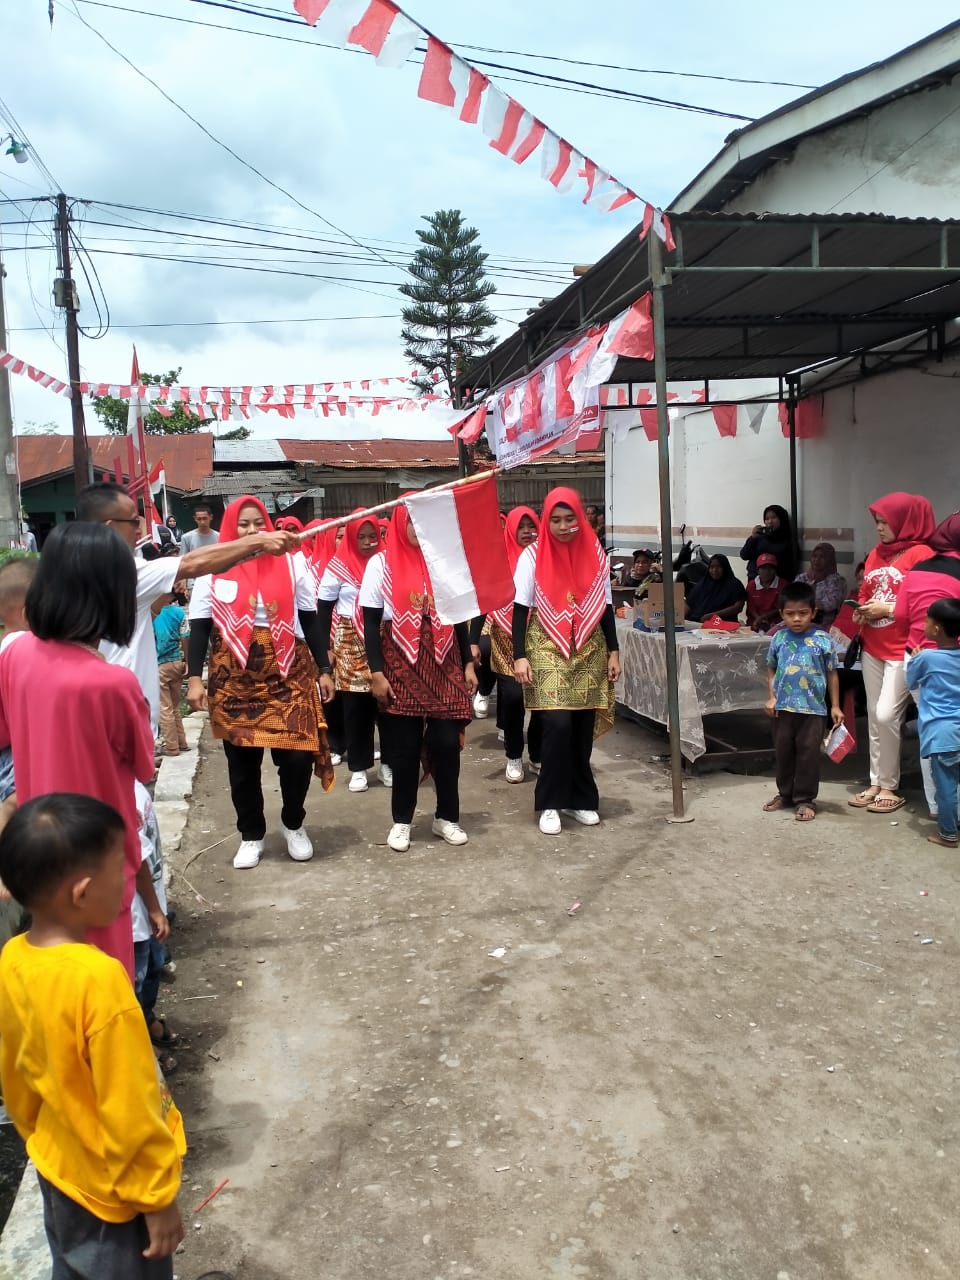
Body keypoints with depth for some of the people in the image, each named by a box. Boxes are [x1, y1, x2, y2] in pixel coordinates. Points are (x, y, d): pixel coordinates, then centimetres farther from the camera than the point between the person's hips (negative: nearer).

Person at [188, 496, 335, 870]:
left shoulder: (291, 562, 4)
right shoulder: (213, 569, 3)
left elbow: (310, 619, 8)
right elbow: (200, 626, 4)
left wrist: (324, 668, 6)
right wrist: (195, 678, -4)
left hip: (289, 672, 0)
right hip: (234, 677, 0)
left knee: (297, 754, -5)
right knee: (242, 761, 8)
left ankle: (293, 824, 22)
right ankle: (251, 835, 27)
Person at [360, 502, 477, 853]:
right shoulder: (381, 564, -1)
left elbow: (459, 616, 11)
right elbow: (371, 623, -2)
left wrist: (468, 664, 8)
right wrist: (376, 672, -9)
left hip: (444, 663, 2)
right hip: (401, 665, -2)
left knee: (447, 743, 2)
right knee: (405, 748, 4)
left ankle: (446, 817, 19)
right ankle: (402, 820, 20)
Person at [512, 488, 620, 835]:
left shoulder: (595, 554, 3)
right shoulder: (532, 556, -5)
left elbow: (605, 606, 9)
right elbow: (520, 609, -4)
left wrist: (613, 651, 6)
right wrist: (520, 656, -11)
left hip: (589, 651, 3)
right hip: (548, 650, -3)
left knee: (583, 729, 5)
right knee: (558, 725, -13)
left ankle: (580, 799, 20)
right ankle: (551, 803, 1)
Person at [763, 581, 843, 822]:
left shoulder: (823, 640, -7)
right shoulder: (779, 639, 0)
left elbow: (832, 674, 0)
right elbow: (771, 669, 10)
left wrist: (835, 706, 0)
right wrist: (772, 696, 0)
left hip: (813, 709, -3)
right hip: (783, 707, 3)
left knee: (808, 754, 4)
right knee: (783, 752, 14)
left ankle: (805, 799, 16)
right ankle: (785, 794, 30)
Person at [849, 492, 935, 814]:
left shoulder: (921, 554, -10)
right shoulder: (876, 554, 12)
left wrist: (888, 609, -16)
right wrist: (863, 610, 1)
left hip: (903, 650, -7)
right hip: (872, 648, 7)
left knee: (887, 715, -10)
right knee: (874, 716, 9)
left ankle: (889, 787, 4)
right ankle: (876, 782, 18)